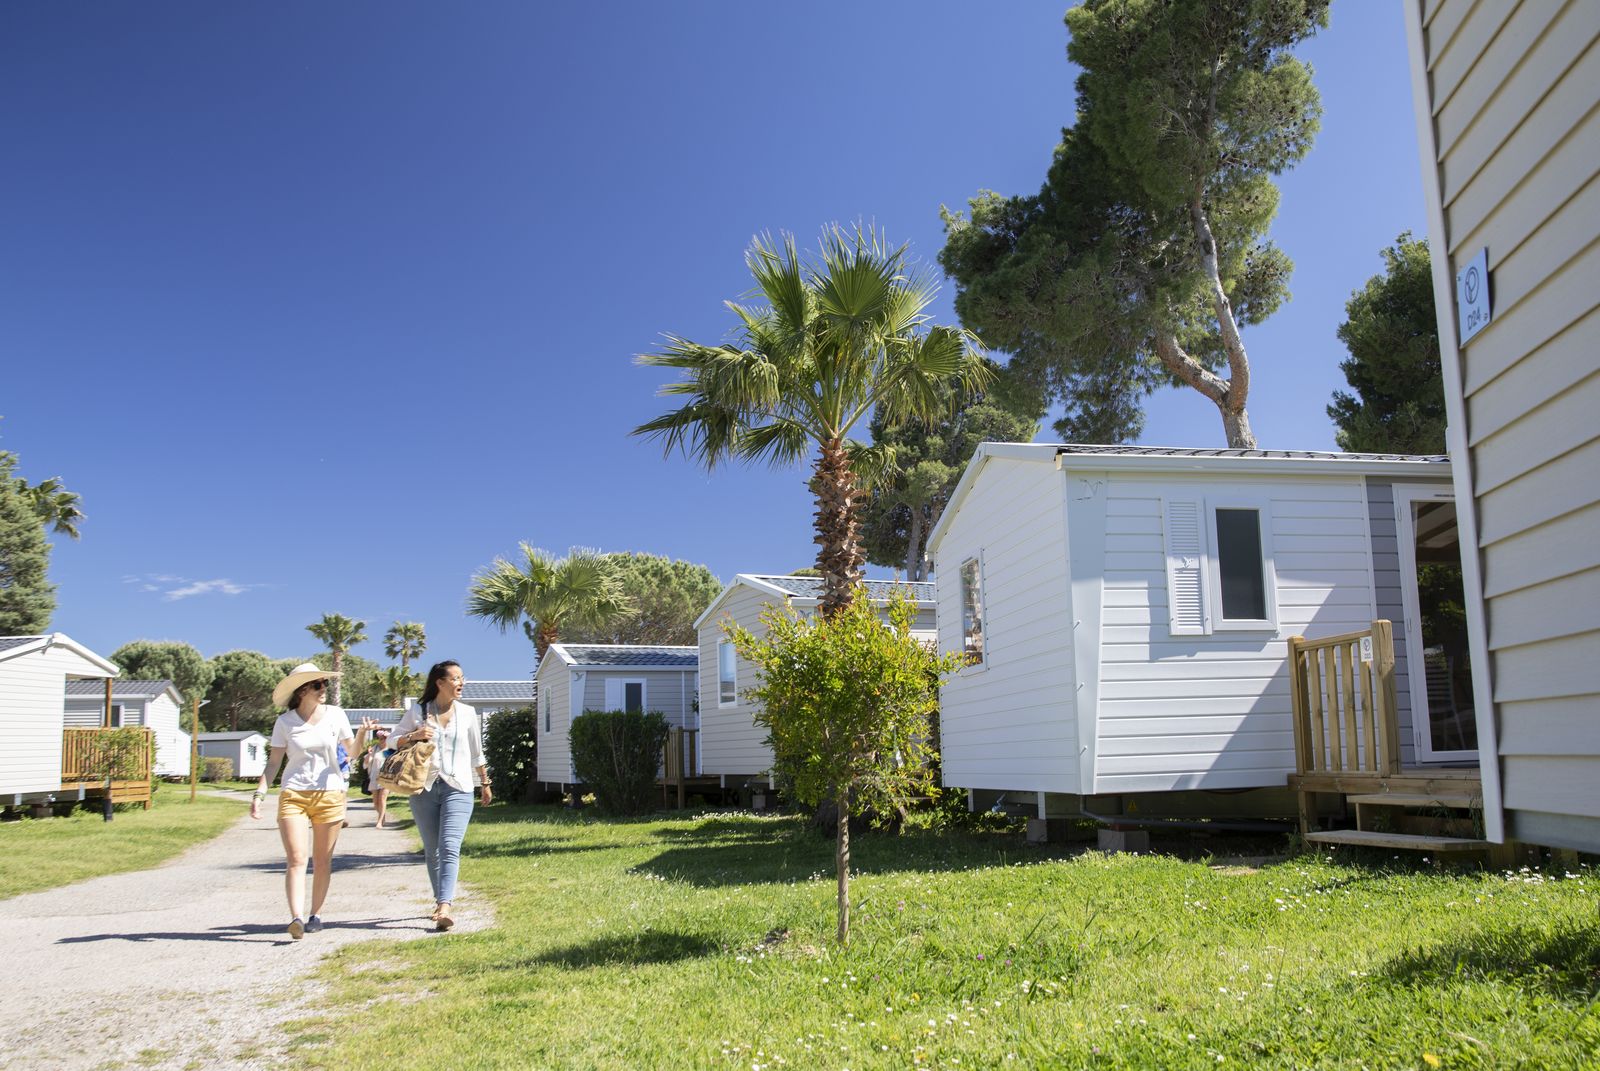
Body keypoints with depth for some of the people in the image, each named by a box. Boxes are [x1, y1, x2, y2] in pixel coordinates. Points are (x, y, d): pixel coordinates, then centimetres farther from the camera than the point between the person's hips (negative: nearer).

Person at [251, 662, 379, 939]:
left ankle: (316, 915, 16)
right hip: (293, 795, -1)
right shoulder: (285, 722, 2)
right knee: (296, 860, -14)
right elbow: (273, 763, 4)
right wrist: (259, 793, -7)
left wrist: (362, 733, -9)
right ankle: (297, 918, -23)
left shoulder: (335, 715, 4)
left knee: (322, 861, 5)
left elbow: (352, 752, 10)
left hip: (330, 794, 1)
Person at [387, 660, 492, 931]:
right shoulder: (417, 711, 3)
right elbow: (393, 741, 8)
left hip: (458, 788, -1)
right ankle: (441, 901, 23)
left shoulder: (467, 713, 6)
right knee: (432, 850, 9)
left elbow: (476, 753, 17)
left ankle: (444, 907, -24)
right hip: (424, 788, 1)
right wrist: (414, 736, -11)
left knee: (450, 847, -16)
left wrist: (484, 783, 21)